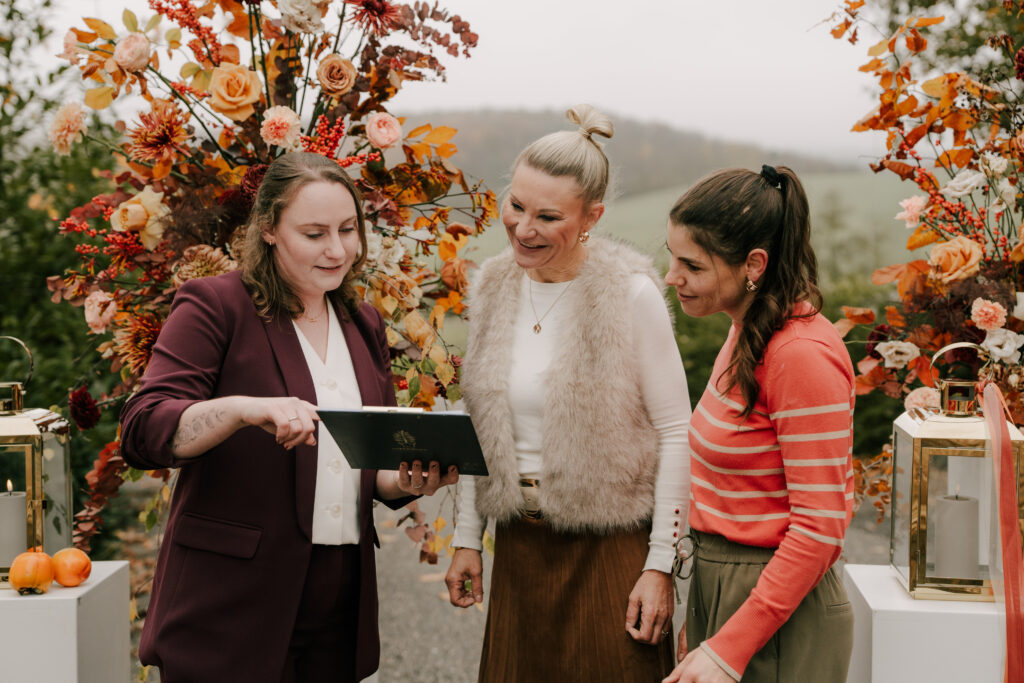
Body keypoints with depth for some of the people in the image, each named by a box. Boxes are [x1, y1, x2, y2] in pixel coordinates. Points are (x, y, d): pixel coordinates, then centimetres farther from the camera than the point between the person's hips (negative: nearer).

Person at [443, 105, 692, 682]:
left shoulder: (630, 294, -14)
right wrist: (467, 539, 11)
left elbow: (677, 433, -11)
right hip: (520, 547, 5)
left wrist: (660, 566, -12)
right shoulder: (495, 287, 2)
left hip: (610, 549, -5)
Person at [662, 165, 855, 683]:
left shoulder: (803, 355, -20)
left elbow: (820, 526, -21)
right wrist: (700, 622, 14)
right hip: (717, 586, 8)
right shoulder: (748, 333, 7)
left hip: (779, 618, -8)